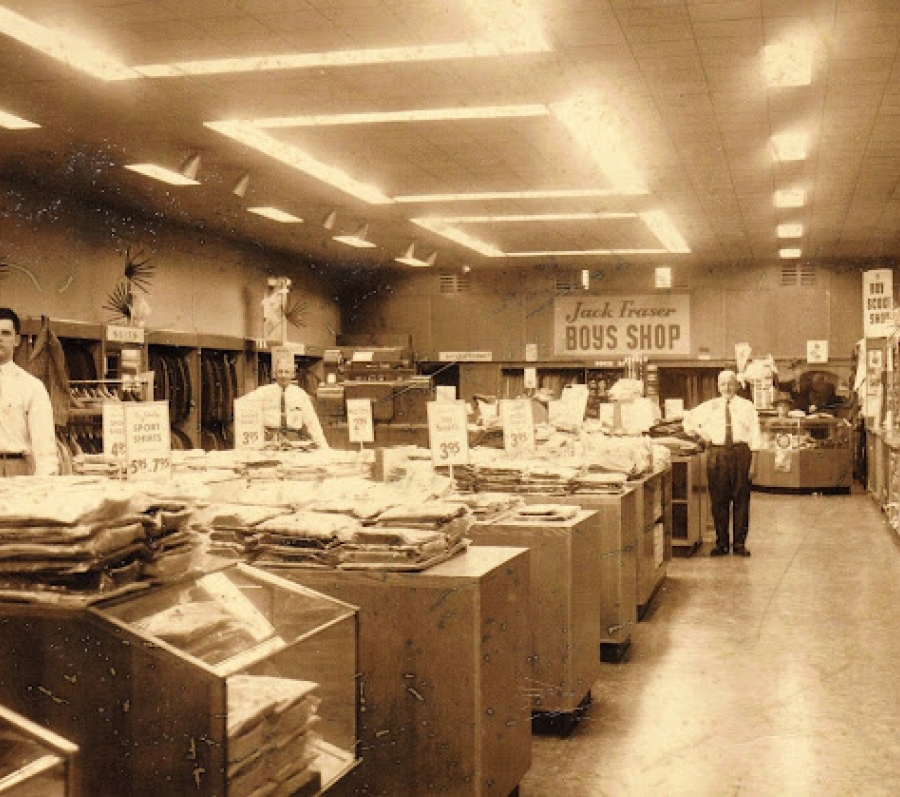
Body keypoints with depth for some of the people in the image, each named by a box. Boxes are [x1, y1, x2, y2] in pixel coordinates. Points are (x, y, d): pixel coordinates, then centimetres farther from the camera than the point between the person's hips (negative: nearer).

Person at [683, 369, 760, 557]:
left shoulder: (747, 406, 6)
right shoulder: (710, 406, 11)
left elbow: (754, 435, 2)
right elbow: (688, 419, 24)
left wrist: (753, 462, -5)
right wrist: (699, 432, 7)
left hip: (740, 452, -2)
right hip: (717, 453, 2)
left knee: (741, 499, 1)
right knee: (718, 500, 4)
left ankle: (740, 543, 9)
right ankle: (721, 543, 13)